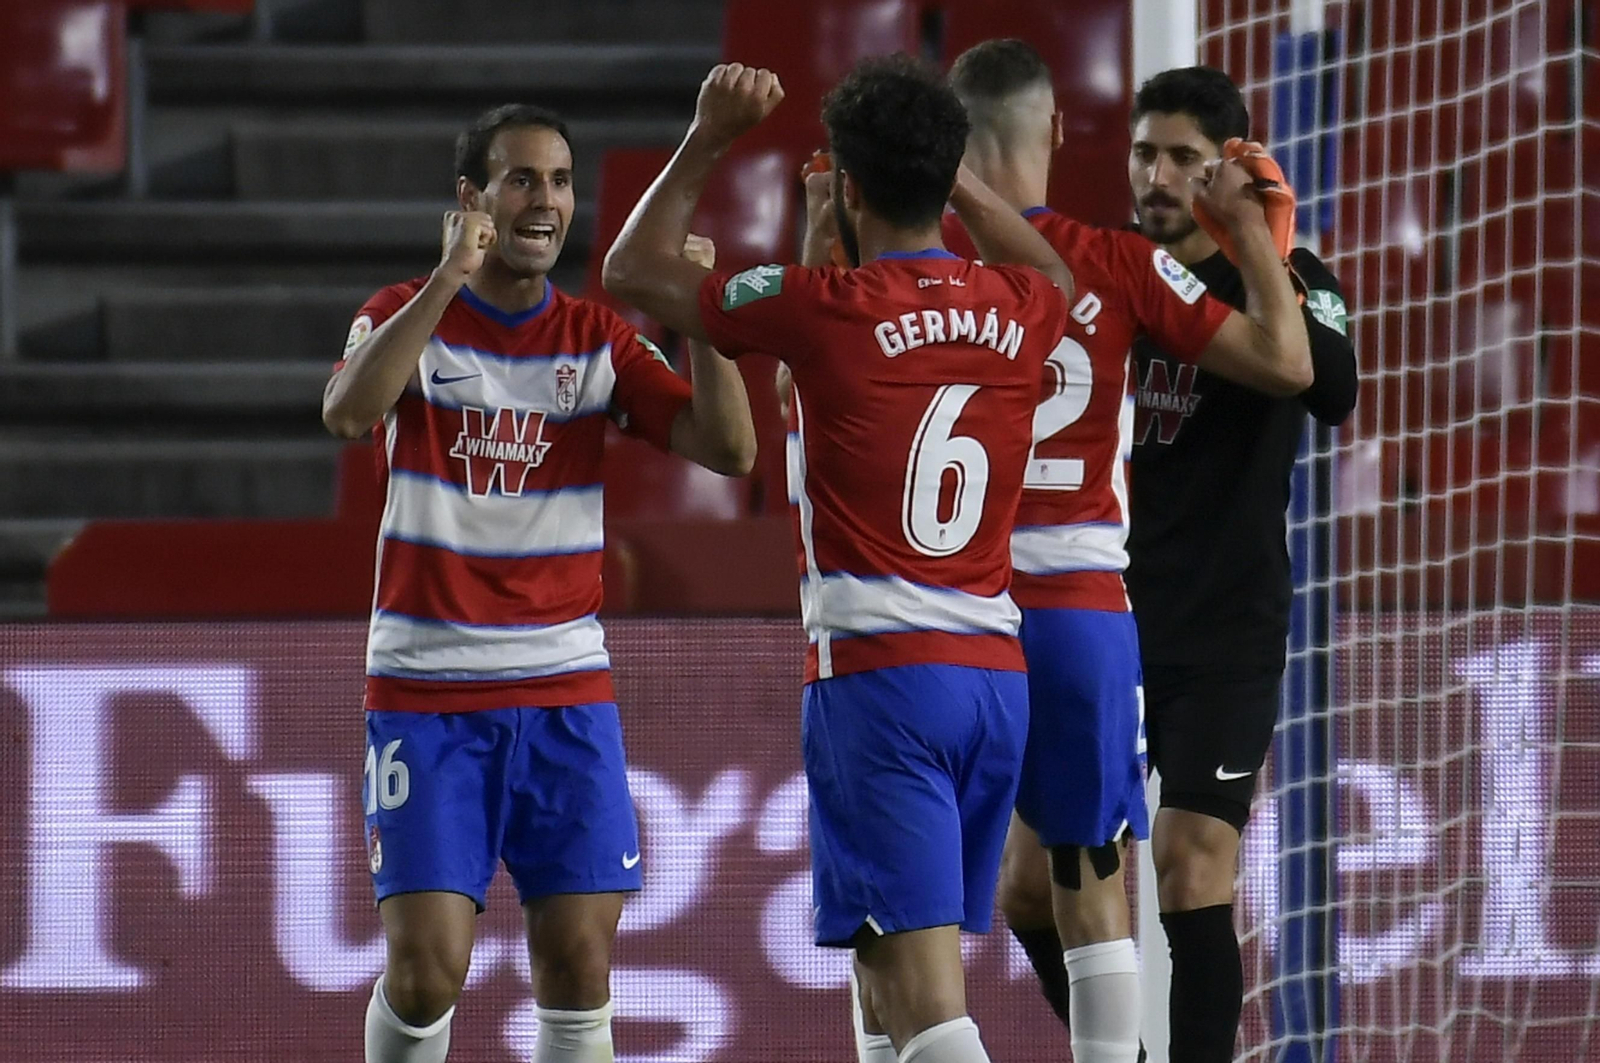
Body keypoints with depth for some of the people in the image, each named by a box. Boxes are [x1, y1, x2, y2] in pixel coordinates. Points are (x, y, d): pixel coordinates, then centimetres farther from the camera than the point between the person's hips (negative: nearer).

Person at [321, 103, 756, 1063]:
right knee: (428, 967, -11)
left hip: (567, 693, 3)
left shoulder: (599, 338, 6)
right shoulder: (410, 317, -1)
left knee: (579, 965, -3)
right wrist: (449, 279, -30)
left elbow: (731, 450, -4)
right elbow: (347, 411, -24)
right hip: (427, 689, -3)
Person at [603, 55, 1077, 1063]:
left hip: (876, 669, -6)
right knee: (908, 969, 18)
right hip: (997, 669, 6)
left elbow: (631, 270, 6)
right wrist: (945, 163, 38)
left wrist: (707, 140, 15)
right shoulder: (1019, 310, 7)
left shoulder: (826, 310, -9)